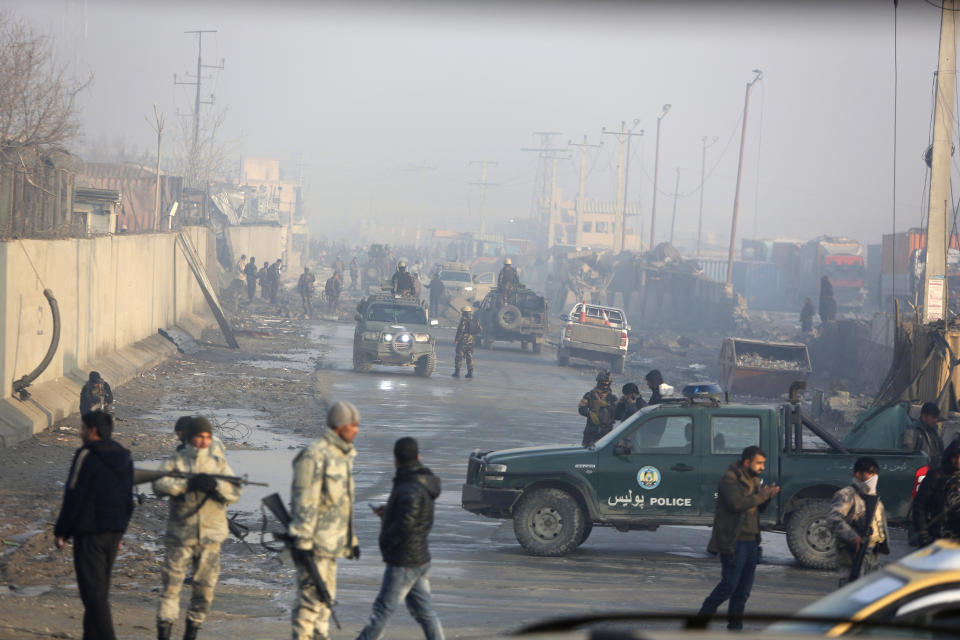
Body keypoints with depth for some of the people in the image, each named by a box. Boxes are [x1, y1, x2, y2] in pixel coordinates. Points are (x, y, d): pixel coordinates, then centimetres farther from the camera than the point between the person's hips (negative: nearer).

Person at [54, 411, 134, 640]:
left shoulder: (86, 456, -13)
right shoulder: (124, 457, 10)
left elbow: (73, 498, -14)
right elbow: (128, 502, 14)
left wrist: (61, 532, -6)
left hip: (89, 533, -7)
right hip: (113, 534, 8)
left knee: (93, 592, -7)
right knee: (100, 589, 17)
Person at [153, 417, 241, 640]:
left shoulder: (219, 461, 6)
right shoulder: (176, 461, 2)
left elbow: (234, 493, -1)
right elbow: (159, 484, -14)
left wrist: (215, 485, -20)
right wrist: (189, 483, -25)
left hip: (210, 536, 2)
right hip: (180, 535, -2)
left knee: (205, 588, 6)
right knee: (171, 584, -5)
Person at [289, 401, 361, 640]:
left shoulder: (343, 455, 15)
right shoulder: (315, 456, -16)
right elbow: (304, 502, -19)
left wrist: (351, 538, 23)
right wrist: (302, 542, -22)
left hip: (332, 541, 10)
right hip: (315, 540, -10)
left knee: (326, 594, 14)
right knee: (312, 593, -9)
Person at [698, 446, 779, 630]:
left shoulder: (754, 480, 16)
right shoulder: (729, 479, -11)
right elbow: (736, 503, -25)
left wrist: (767, 495, -1)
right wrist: (761, 496, -18)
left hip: (751, 541, 8)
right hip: (733, 542, -8)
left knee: (744, 588, 8)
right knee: (729, 584, -8)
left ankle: (735, 625, 13)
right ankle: (704, 614, 5)